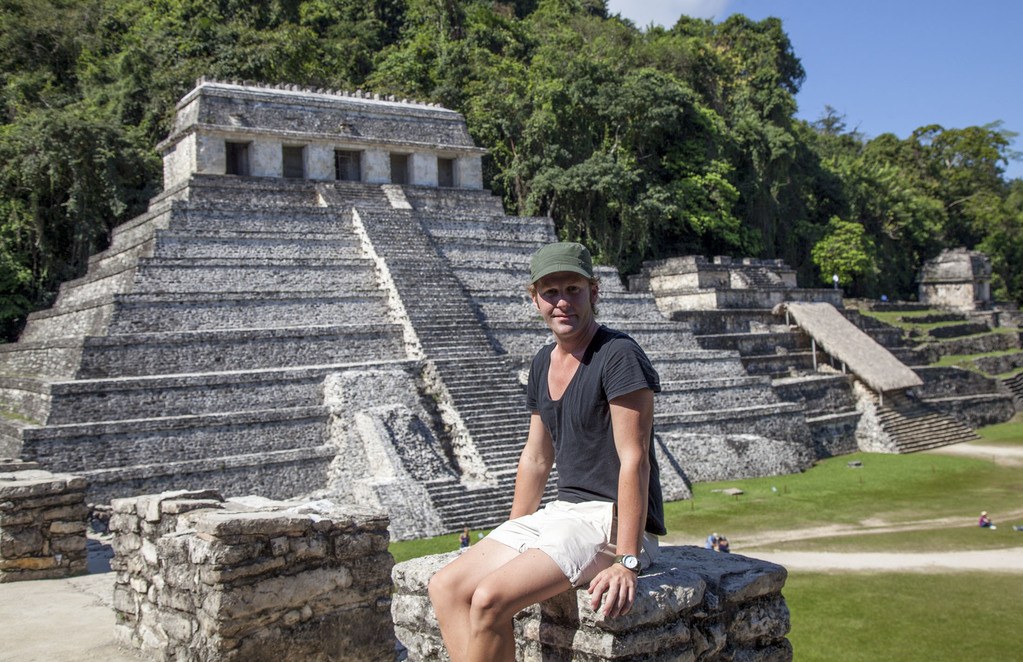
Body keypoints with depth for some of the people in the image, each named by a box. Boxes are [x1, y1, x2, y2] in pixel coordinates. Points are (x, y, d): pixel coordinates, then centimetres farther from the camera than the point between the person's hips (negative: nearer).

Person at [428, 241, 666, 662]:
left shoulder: (619, 356, -14)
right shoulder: (544, 363, 12)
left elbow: (633, 461, -19)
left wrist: (626, 562, -23)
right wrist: (510, 540, 19)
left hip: (614, 521, -9)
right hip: (564, 512, 9)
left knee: (490, 597, -24)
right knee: (446, 588, -5)